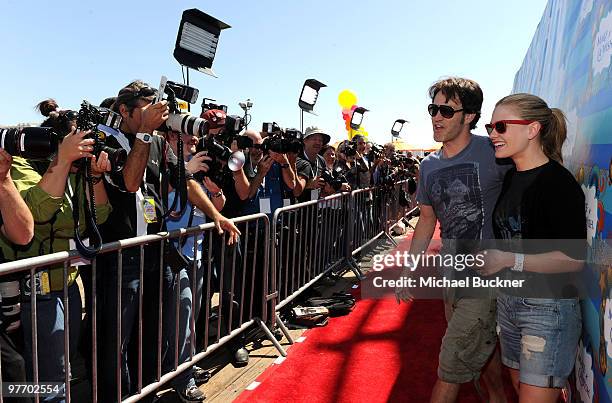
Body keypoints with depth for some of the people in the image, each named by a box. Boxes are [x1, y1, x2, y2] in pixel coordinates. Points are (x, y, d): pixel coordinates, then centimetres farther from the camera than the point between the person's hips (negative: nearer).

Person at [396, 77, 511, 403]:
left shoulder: (492, 152, -13)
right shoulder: (429, 166, 6)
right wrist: (408, 269, 13)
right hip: (452, 276, 6)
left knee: (452, 364, -3)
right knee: (484, 347, 21)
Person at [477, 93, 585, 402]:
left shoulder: (558, 182, -15)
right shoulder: (511, 177, 8)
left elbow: (574, 258, -18)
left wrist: (509, 260, -22)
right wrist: (488, 256, 6)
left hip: (549, 307, -7)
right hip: (509, 301, 8)